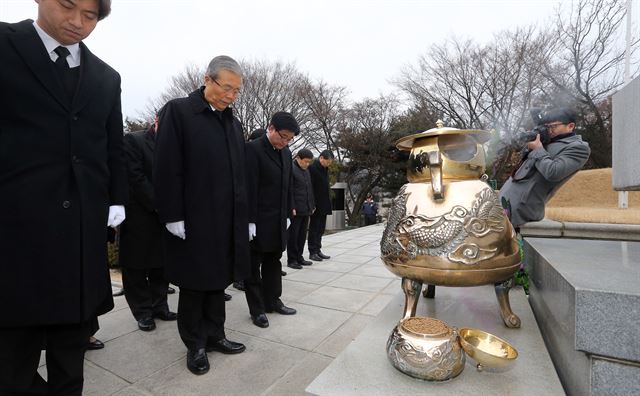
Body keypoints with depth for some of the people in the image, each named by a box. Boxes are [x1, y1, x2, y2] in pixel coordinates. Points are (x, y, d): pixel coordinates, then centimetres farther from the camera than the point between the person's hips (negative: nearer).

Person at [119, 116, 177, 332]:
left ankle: (159, 306, 26)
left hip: (164, 217, 5)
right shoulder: (133, 140, -7)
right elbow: (136, 179, -15)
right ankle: (143, 312, 20)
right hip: (139, 217, -4)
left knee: (161, 266, 13)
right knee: (137, 268, 7)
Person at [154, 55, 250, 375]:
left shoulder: (233, 122, 13)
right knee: (193, 286, 10)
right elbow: (167, 169, -10)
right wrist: (173, 216, -13)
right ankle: (195, 344, 28)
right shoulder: (178, 111, -4)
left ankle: (214, 336, 32)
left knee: (218, 282, 15)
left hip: (227, 223, 6)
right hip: (192, 222, -5)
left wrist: (245, 217, 11)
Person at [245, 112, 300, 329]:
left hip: (278, 221, 7)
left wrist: (288, 214, 12)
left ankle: (272, 301, 31)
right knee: (254, 265, 7)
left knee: (274, 262, 16)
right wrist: (250, 220, -17)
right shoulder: (253, 148, -11)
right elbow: (249, 187, -16)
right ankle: (257, 309, 19)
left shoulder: (286, 153, 11)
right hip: (258, 221, -7)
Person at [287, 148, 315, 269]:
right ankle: (291, 260, 10)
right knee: (293, 234, 1)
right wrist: (292, 207, -19)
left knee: (302, 234, 12)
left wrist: (312, 205, 17)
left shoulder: (306, 170, 17)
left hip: (306, 209, 8)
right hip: (296, 209, -8)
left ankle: (299, 257, 22)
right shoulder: (291, 168, -9)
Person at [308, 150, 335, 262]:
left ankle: (317, 250, 22)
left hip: (323, 206, 8)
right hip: (316, 206, -8)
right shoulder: (312, 168, -13)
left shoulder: (324, 169, 14)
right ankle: (312, 252, 10)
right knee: (314, 228, 1)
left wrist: (328, 204, 14)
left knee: (320, 229, 13)